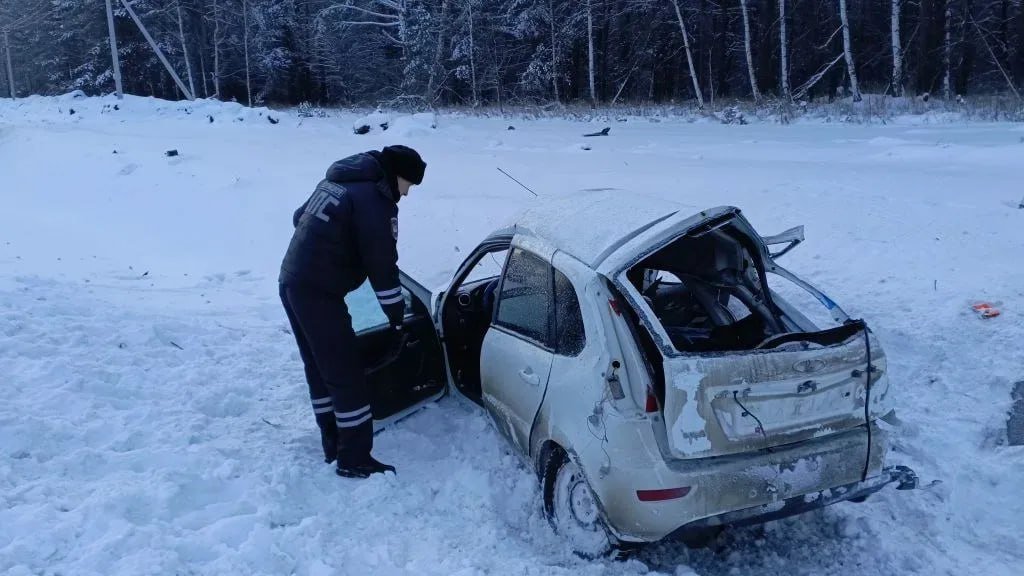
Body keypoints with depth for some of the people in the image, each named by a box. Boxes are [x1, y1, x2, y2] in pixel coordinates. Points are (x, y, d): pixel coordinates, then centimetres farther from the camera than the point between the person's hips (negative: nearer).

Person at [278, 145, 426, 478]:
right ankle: (354, 460, 6)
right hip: (318, 293, -10)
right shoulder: (376, 200, -13)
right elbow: (382, 266, -15)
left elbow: (299, 218, 28)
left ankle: (332, 444, 29)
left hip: (291, 282, 10)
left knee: (319, 369, 18)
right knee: (346, 377, -2)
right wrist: (397, 319, -8)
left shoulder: (335, 182, 15)